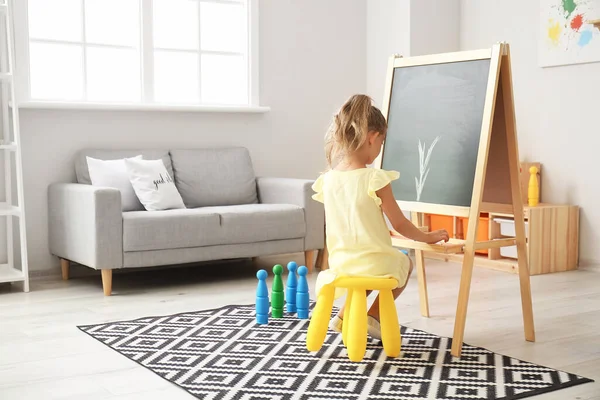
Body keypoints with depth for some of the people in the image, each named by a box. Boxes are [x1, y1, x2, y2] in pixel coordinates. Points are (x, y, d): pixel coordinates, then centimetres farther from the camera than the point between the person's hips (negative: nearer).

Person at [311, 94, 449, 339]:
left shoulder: (328, 180, -2)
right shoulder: (376, 179, -17)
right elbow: (400, 225, -8)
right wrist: (427, 237, 9)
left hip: (340, 266, 5)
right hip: (376, 264, -5)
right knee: (405, 263, 29)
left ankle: (344, 316, 23)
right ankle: (373, 317, 16)